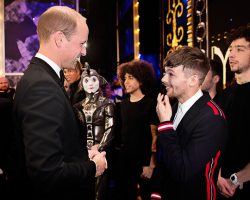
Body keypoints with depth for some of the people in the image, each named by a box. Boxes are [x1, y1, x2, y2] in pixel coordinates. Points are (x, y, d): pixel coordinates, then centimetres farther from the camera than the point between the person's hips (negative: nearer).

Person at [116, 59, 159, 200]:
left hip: (144, 161, -5)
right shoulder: (124, 104, 7)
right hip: (125, 160, 5)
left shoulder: (151, 105, -10)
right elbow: (122, 131, 11)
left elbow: (155, 137, -12)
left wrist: (151, 165, -15)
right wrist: (120, 154, 4)